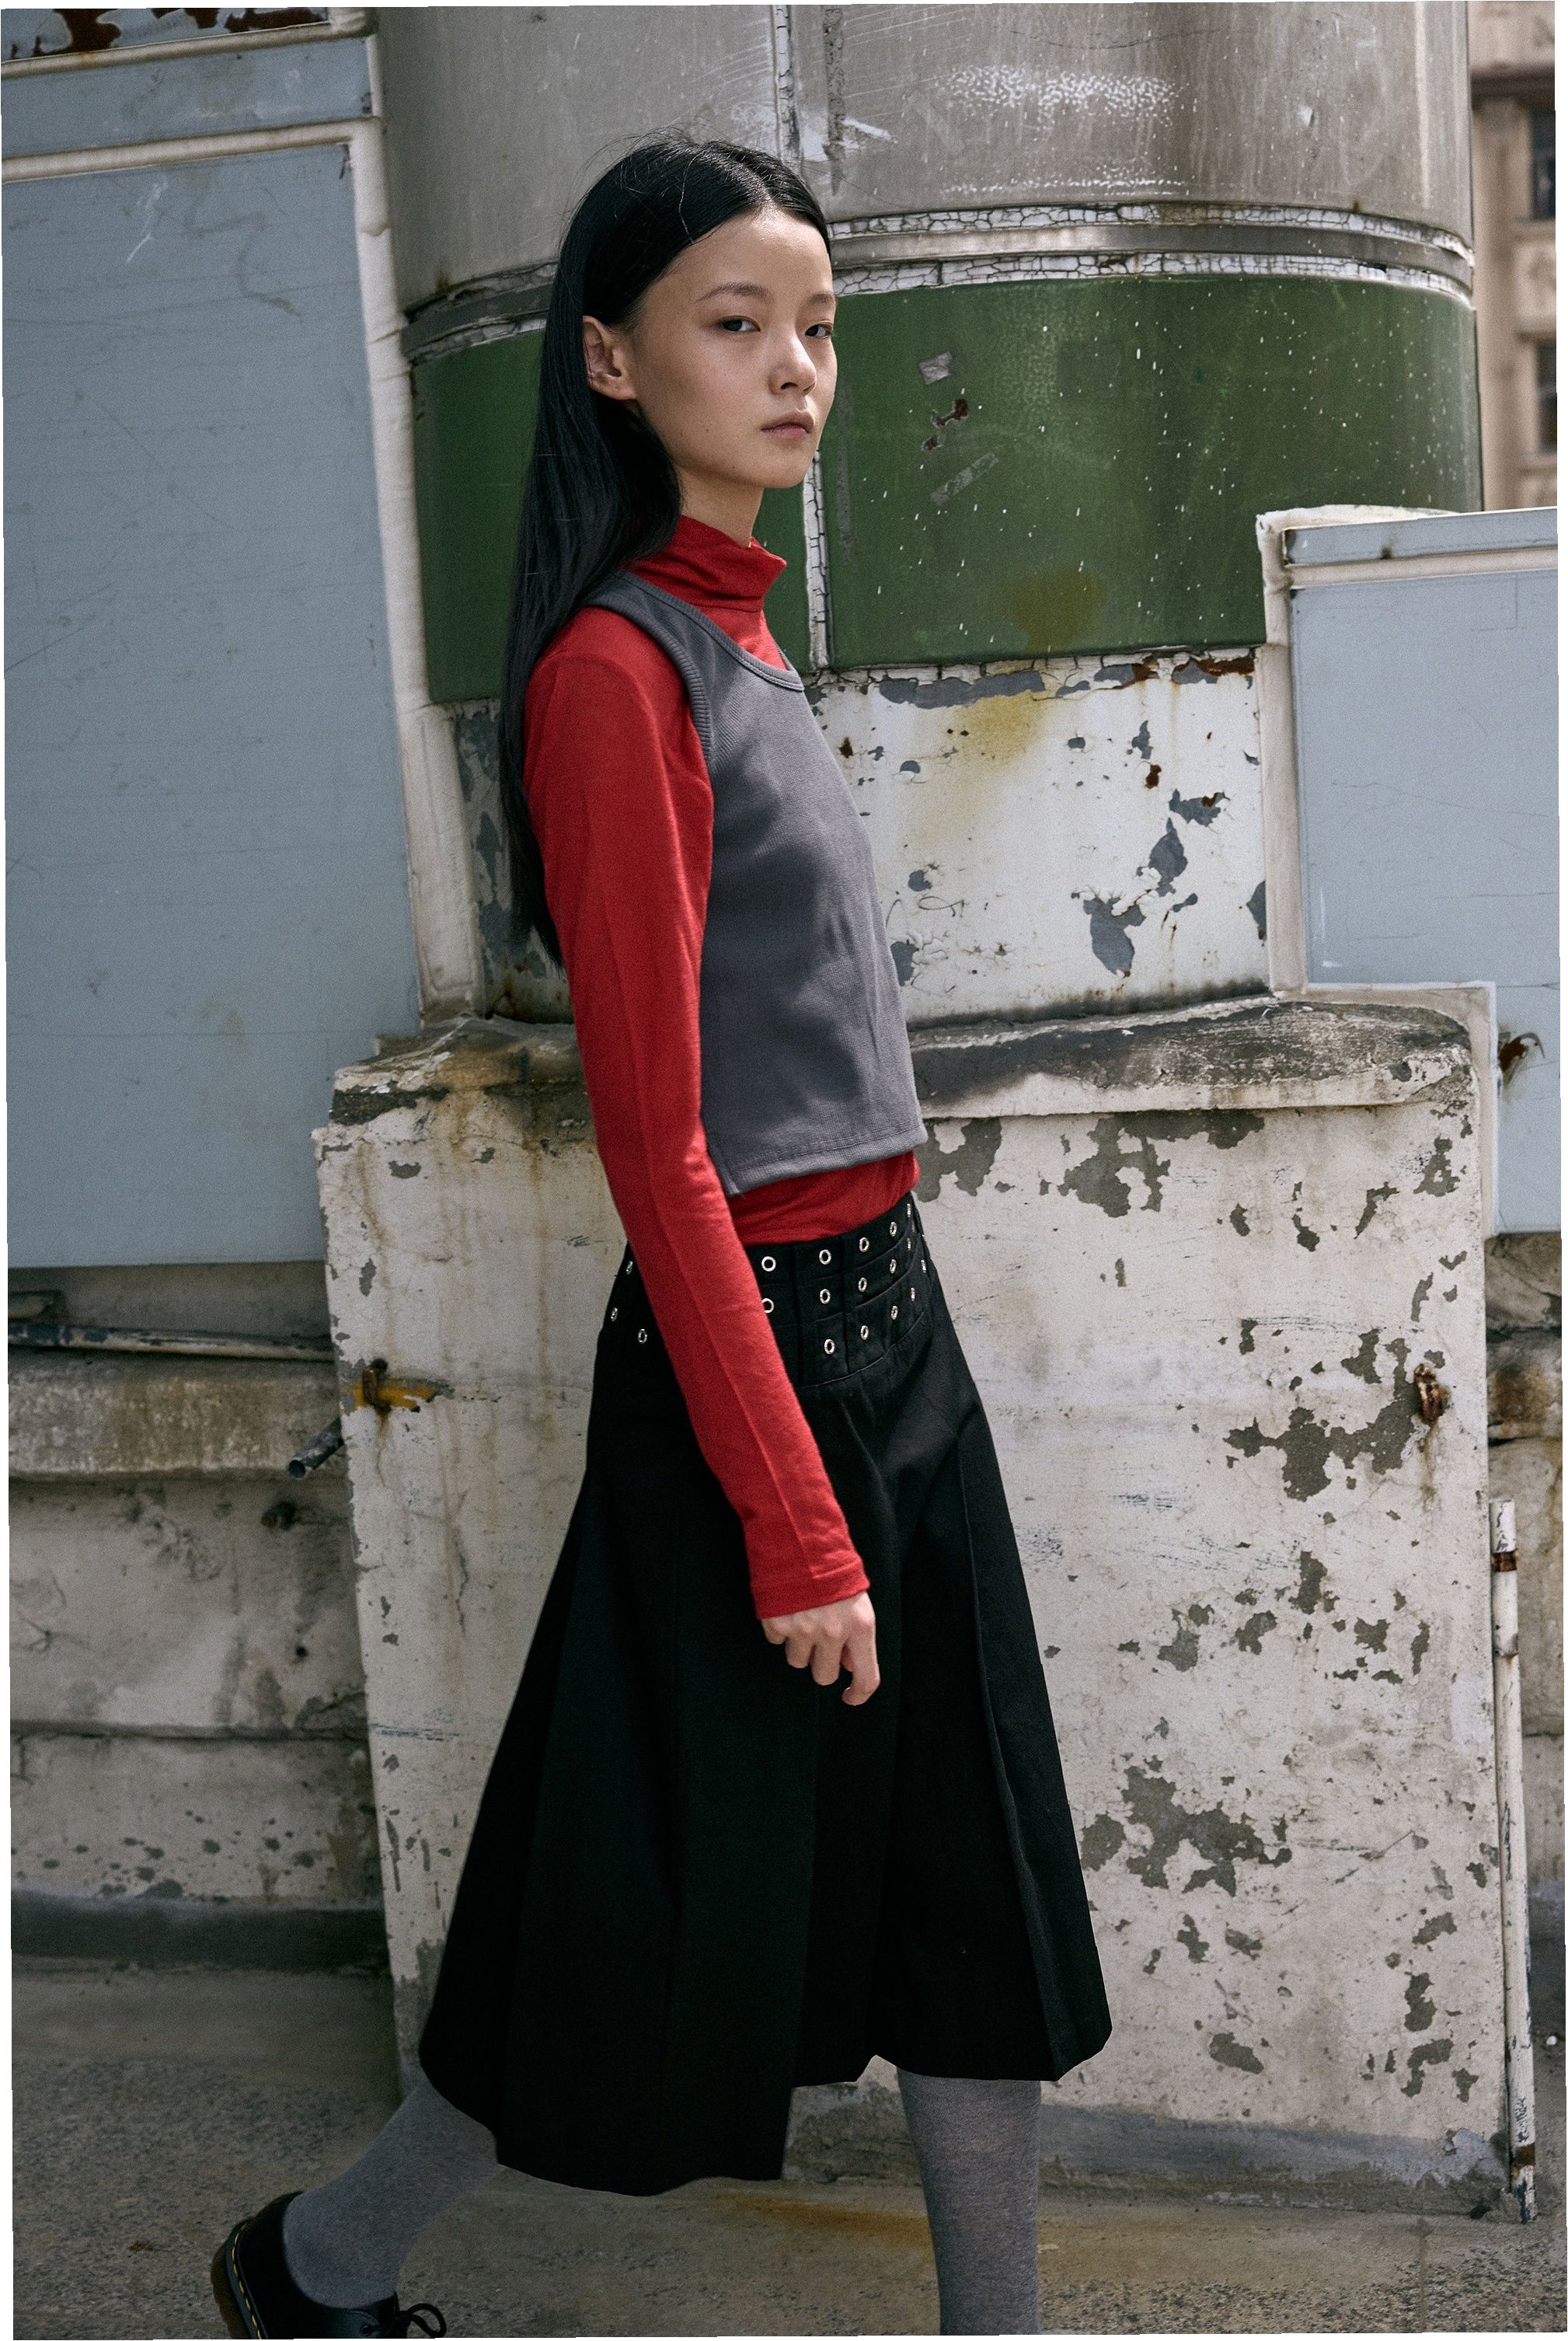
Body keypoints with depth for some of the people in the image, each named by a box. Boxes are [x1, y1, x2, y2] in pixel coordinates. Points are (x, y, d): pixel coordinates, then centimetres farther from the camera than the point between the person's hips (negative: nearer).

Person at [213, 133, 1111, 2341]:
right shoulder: (617, 667, -16)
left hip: (889, 1325, 8)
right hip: (748, 1350, -8)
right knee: (696, 1894, 8)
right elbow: (657, 1141, -20)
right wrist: (791, 1521, -20)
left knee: (975, 1880, 14)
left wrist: (867, 1393, 17)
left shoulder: (739, 635, 11)